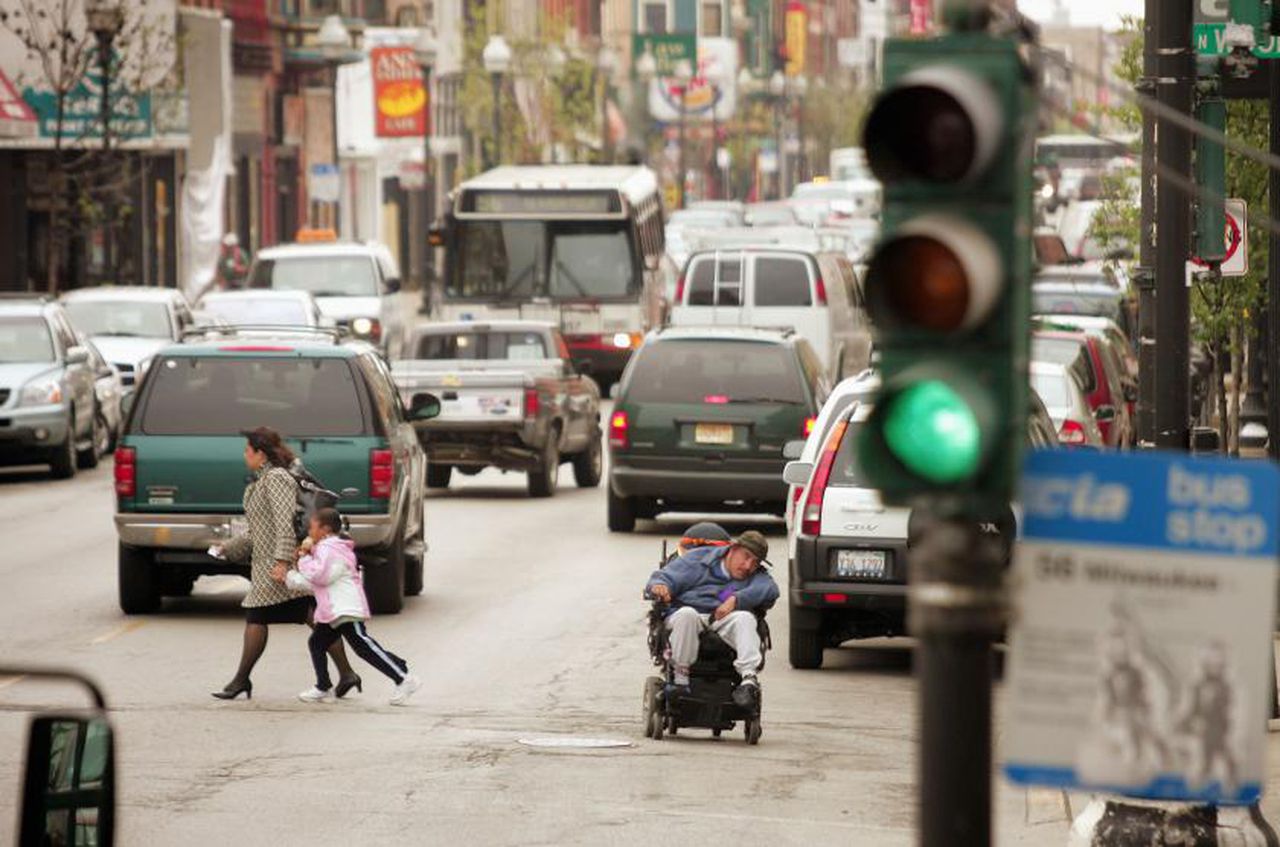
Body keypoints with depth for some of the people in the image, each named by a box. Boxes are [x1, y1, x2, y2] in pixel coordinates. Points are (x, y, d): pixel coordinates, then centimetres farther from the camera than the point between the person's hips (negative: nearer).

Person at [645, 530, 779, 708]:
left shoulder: (756, 577, 20)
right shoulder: (699, 559, 15)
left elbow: (769, 590, -3)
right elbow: (666, 577, 9)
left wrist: (736, 600, -18)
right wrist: (659, 587, -18)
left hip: (725, 620, 2)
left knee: (744, 618, -30)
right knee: (686, 614, -37)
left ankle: (749, 678, -44)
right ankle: (680, 676, -29)